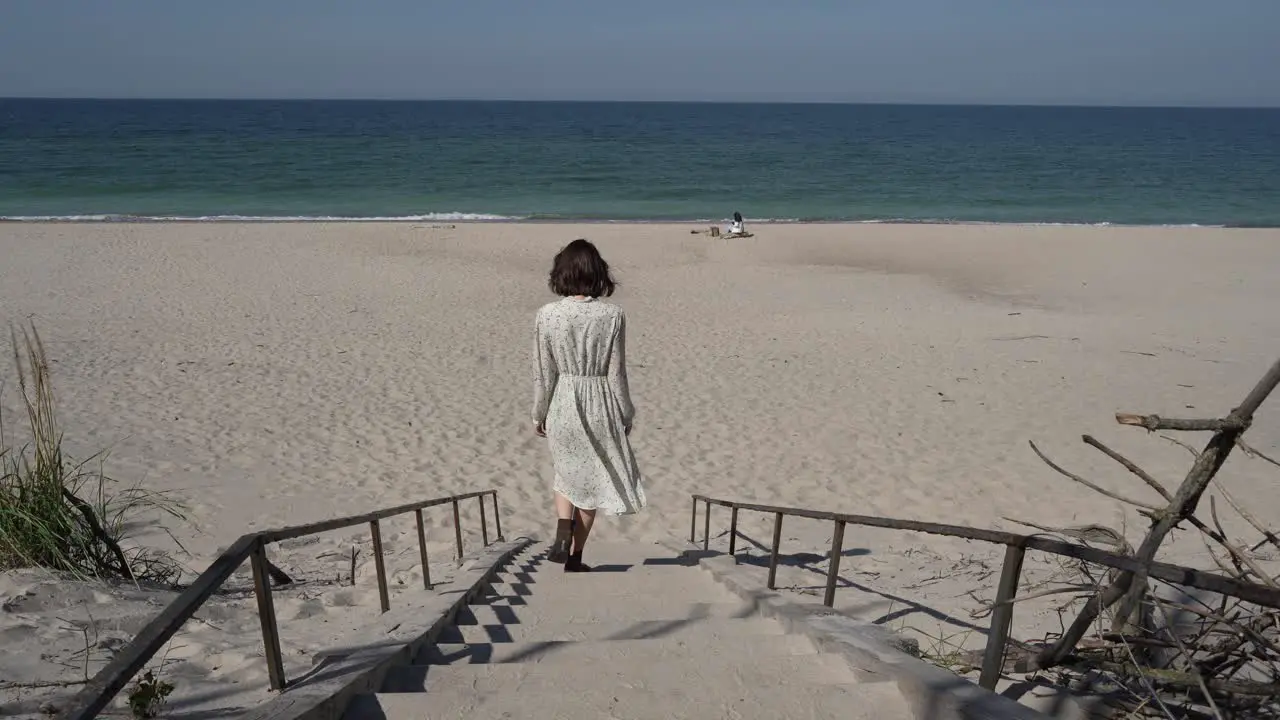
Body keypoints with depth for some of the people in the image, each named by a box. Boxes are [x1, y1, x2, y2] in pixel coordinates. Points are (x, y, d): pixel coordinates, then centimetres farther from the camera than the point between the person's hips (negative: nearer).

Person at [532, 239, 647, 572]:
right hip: (600, 406, -1)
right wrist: (626, 414, 6)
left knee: (567, 472, 25)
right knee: (592, 480, 15)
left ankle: (562, 532, 4)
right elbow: (616, 373, -7)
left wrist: (539, 413, 10)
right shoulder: (612, 315, -12)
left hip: (561, 406, 1)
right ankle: (574, 557, 24)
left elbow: (544, 372, -3)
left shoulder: (547, 315, -9)